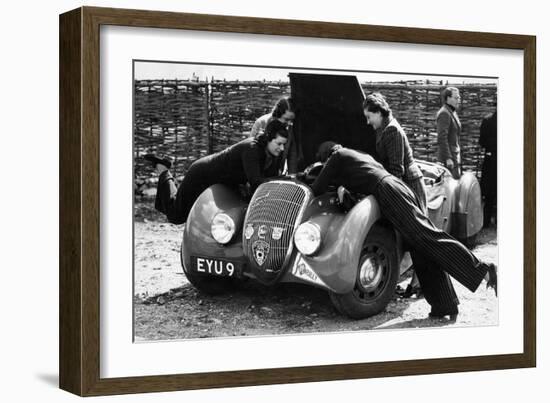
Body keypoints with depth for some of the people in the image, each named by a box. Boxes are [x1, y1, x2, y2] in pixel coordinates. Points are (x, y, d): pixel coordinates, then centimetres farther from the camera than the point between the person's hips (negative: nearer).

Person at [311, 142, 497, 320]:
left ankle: (483, 270, -25)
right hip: (402, 188, 9)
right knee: (423, 255, 2)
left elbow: (317, 189, 14)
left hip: (387, 191, -9)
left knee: (430, 240, -16)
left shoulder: (338, 156, 11)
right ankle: (444, 306, -1)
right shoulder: (360, 155, 34)